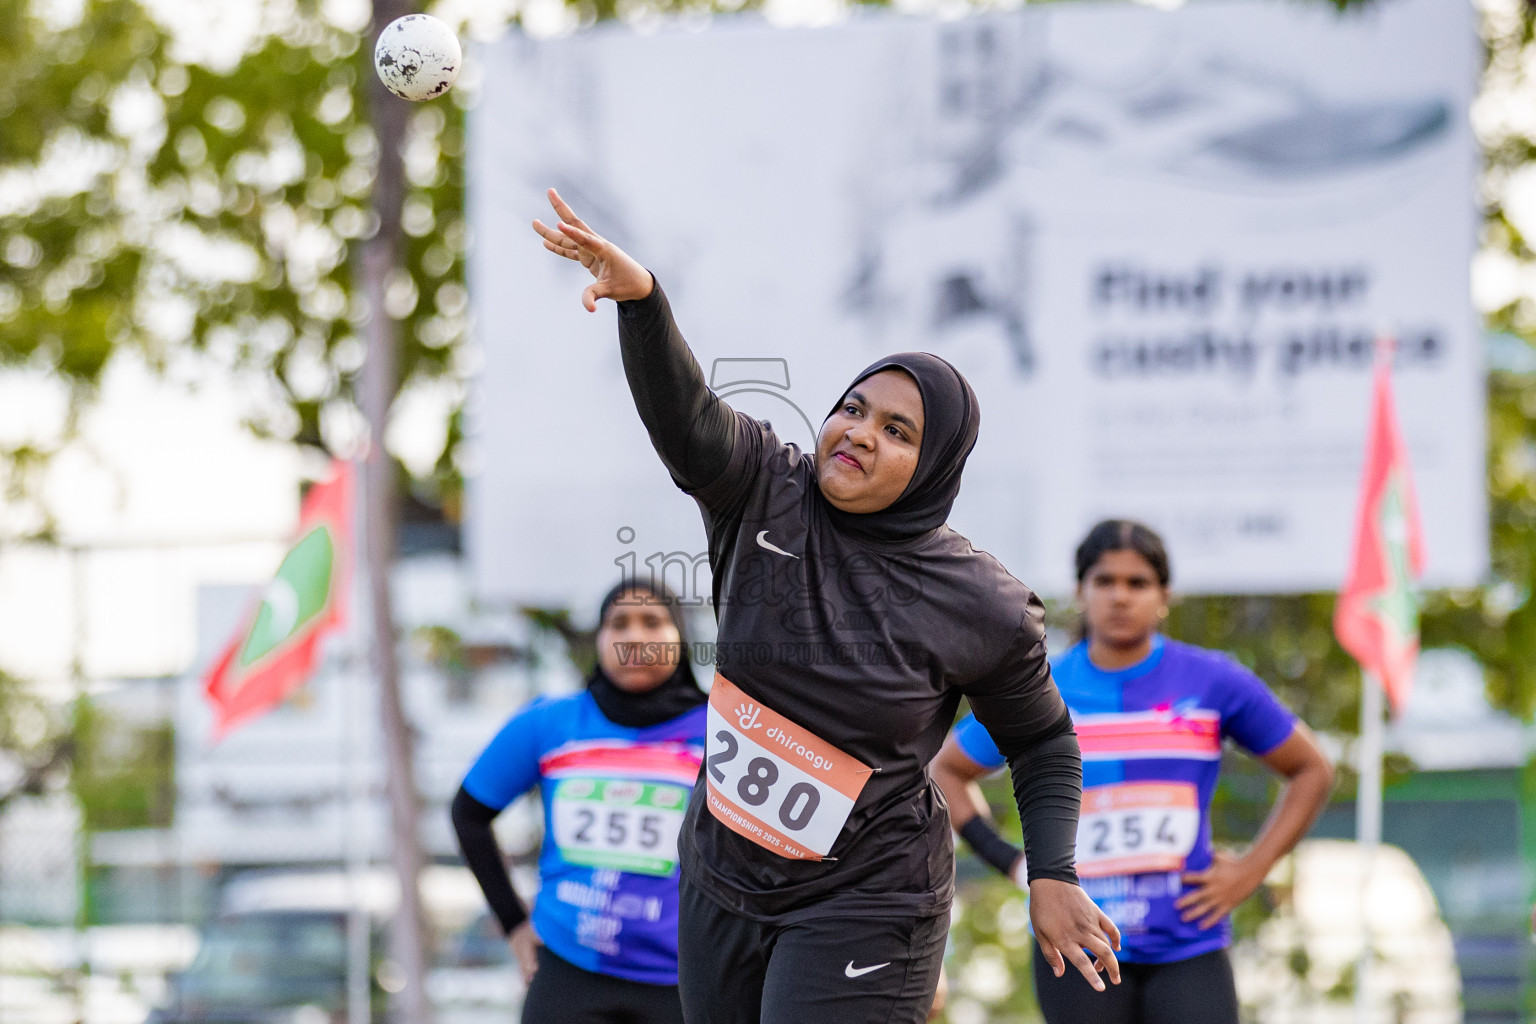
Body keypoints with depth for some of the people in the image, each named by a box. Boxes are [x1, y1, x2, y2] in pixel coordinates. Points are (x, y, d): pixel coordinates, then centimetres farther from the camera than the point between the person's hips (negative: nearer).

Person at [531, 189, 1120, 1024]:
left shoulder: (982, 609, -12)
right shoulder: (766, 493, -7)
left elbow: (1043, 744, 3)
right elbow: (683, 416, -27)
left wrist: (1053, 877, -9)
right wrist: (641, 296, -46)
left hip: (861, 911, -5)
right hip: (720, 886, 5)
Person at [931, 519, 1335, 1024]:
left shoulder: (1214, 682, 2)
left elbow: (1311, 771, 12)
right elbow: (945, 770, 16)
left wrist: (1251, 870, 2)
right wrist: (1007, 859, 4)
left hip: (1188, 946, -1)